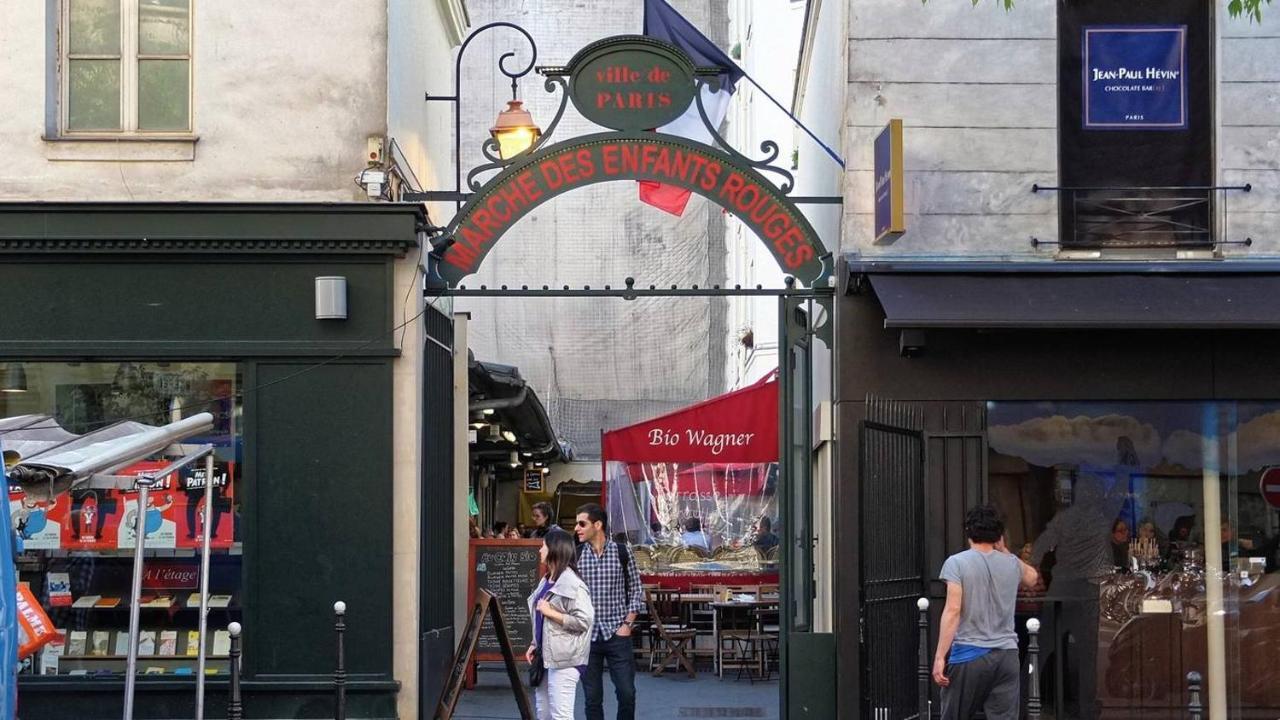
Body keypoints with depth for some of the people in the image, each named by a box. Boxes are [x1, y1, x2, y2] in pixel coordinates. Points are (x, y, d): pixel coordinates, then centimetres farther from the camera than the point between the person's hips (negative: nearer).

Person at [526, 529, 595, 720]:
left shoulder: (572, 584, -15)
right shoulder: (547, 580, 13)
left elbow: (584, 620, -23)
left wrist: (550, 612, -20)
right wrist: (535, 645, 15)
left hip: (564, 658, -10)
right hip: (547, 656, 10)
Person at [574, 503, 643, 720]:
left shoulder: (622, 552, -2)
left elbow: (636, 592, 5)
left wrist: (627, 624, -4)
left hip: (616, 634, -1)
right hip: (586, 635, 1)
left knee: (626, 693, 0)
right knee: (592, 696, 4)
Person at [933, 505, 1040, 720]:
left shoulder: (957, 563, -5)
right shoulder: (1011, 563, 9)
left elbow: (953, 611, -13)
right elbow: (1032, 578, 34)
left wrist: (940, 656, -13)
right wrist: (1002, 549, 29)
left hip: (968, 654, -3)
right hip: (1006, 654, 3)